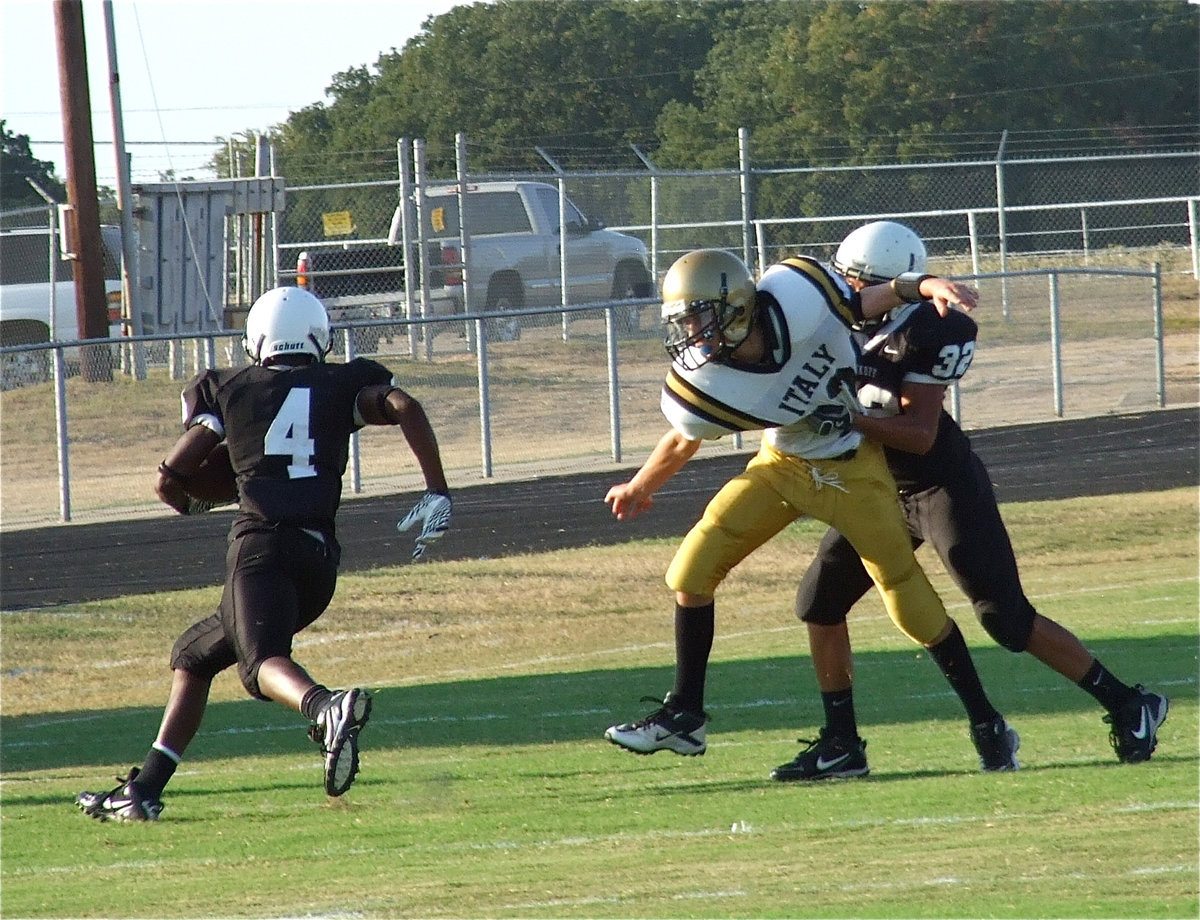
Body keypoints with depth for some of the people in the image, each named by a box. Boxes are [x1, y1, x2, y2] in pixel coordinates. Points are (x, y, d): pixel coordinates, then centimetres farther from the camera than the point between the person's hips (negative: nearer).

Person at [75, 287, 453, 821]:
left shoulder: (228, 390, 13)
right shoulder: (343, 385, 17)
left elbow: (169, 481, 13)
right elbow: (405, 409, -3)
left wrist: (187, 502, 37)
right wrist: (436, 492, 1)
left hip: (261, 546, -5)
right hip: (320, 558, 5)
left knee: (263, 660, -29)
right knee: (193, 657, 22)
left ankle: (326, 708, -63)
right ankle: (143, 790, 19)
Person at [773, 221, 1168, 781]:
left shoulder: (922, 335, -22)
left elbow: (920, 434, -24)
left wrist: (846, 417, -32)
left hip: (946, 488, -8)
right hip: (884, 489, 8)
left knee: (1005, 617, -8)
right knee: (819, 600, 1)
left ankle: (1127, 706, 3)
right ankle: (840, 745, 9)